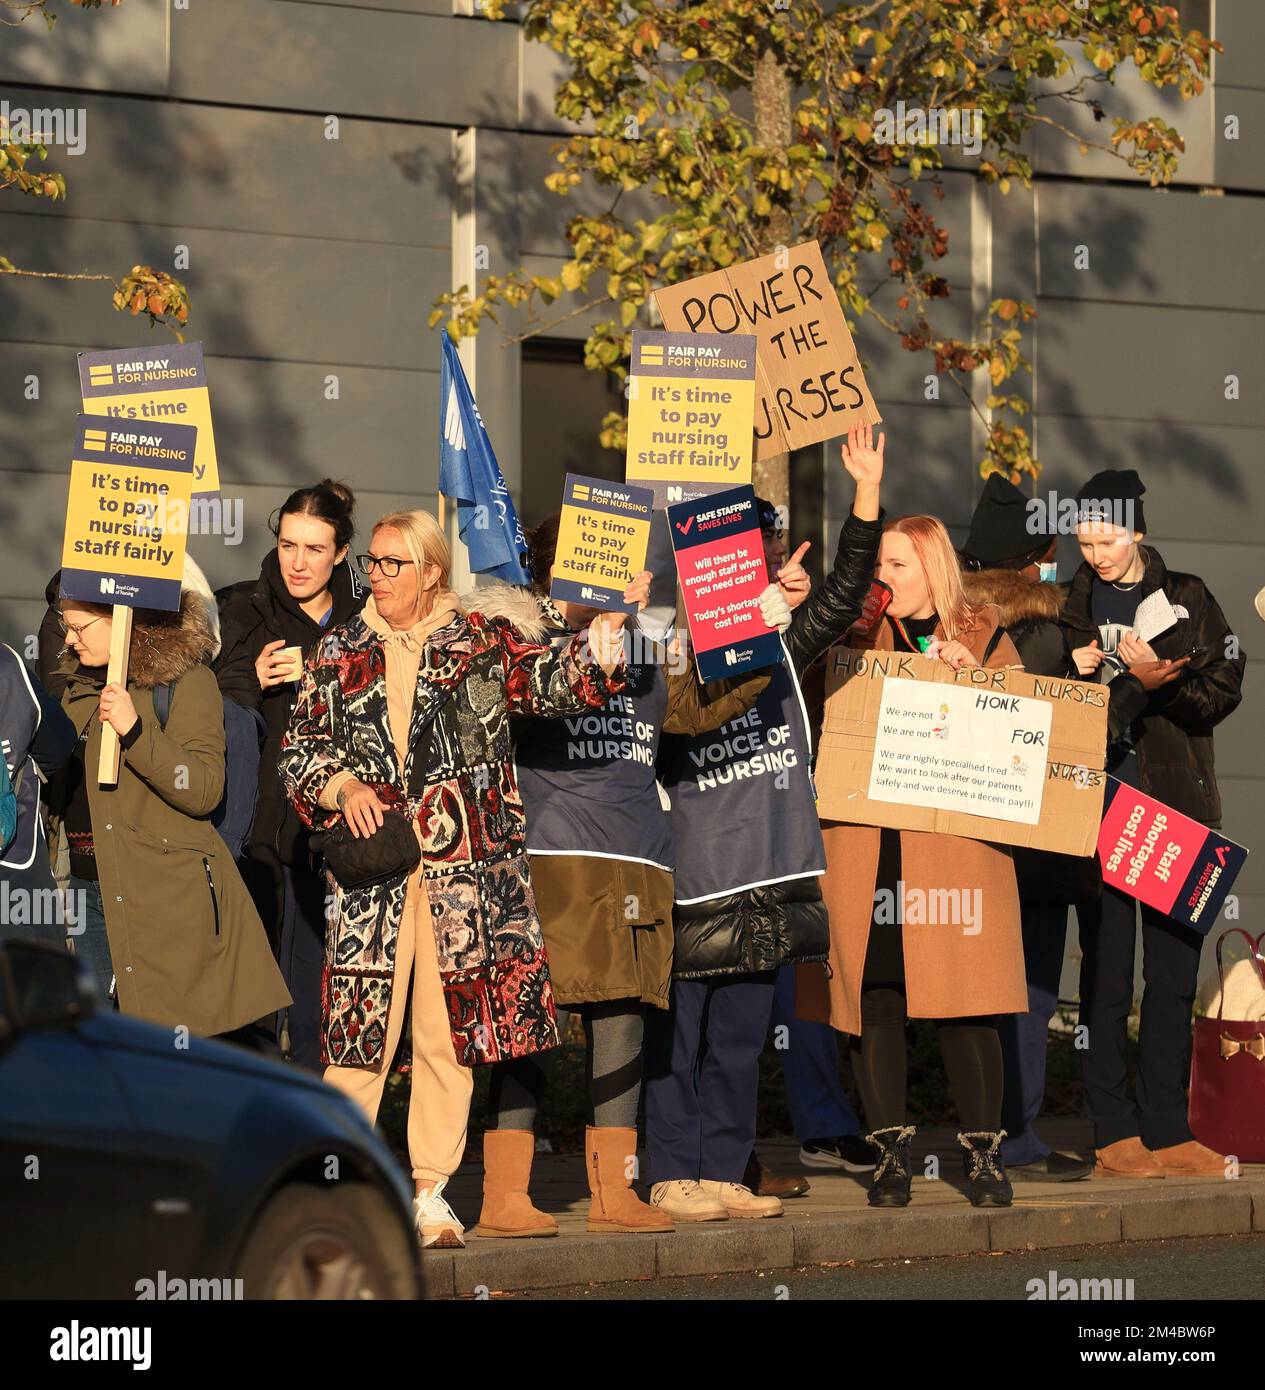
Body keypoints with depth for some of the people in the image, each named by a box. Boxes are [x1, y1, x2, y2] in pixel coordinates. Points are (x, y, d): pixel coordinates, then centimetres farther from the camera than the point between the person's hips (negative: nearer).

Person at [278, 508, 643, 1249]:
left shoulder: (482, 642, 8)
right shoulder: (339, 653, 12)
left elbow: (556, 681, 0)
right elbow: (299, 748, 11)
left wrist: (605, 626, -14)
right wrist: (341, 786, -7)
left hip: (467, 871, 0)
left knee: (451, 1032, 2)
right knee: (359, 1028, -4)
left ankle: (431, 1192, 10)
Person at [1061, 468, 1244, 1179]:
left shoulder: (1187, 600, 8)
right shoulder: (1070, 607, 6)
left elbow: (1223, 691, 1)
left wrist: (1161, 682, -16)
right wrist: (1134, 682, -16)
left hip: (1177, 806, 1)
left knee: (1175, 972, 2)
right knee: (1107, 971, -1)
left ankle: (1168, 1129, 7)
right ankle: (1116, 1132, 4)